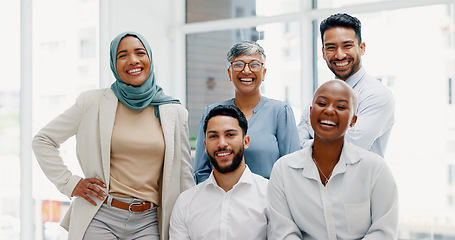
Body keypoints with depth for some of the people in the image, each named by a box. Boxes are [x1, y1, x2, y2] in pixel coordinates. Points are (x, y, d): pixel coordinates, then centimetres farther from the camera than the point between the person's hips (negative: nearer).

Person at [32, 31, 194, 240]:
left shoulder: (175, 113, 7)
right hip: (100, 219, -1)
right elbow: (42, 140, 8)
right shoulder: (93, 103, 1)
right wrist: (69, 183, 0)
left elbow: (183, 175, 13)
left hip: (147, 223, 2)